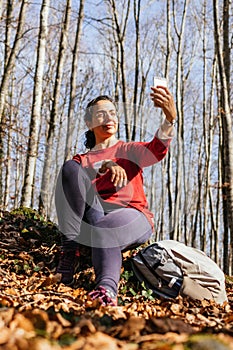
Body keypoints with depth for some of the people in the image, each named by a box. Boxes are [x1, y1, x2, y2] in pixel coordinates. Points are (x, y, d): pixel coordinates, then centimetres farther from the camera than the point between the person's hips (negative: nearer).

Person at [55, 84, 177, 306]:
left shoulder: (130, 150, 19)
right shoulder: (82, 160, 24)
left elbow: (157, 149, -6)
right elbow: (71, 178, -2)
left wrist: (169, 119, -28)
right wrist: (103, 166, -21)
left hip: (133, 218, -2)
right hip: (92, 216, 2)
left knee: (104, 227, -38)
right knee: (70, 167, -22)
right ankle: (71, 249, -29)